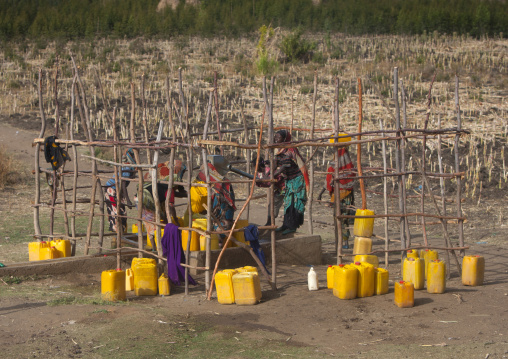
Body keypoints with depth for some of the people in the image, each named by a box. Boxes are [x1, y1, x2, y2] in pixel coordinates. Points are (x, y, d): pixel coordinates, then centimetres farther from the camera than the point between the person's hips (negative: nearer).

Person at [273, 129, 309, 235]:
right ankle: (286, 224, 18)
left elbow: (302, 167, -17)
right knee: (287, 202, 11)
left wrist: (307, 184, -17)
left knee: (295, 203, -7)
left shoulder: (291, 150, -19)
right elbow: (278, 168, 17)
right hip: (288, 181, 8)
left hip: (297, 180, -8)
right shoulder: (279, 153, 5)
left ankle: (292, 226, -4)